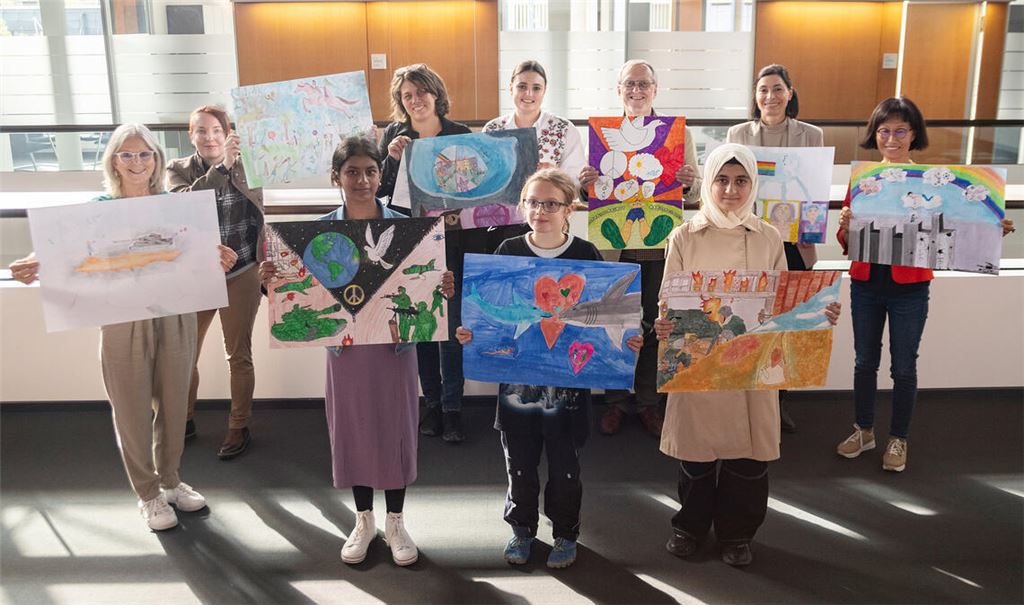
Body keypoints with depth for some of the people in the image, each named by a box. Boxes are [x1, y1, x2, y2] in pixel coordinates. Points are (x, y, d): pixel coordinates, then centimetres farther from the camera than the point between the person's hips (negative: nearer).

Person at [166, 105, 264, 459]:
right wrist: (222, 166, -30)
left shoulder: (244, 167, -1)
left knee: (239, 355, 7)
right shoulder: (178, 170, 0)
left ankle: (239, 428, 22)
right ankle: (184, 420, 30)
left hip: (240, 275, -1)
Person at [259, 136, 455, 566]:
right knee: (352, 429, 11)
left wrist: (443, 289, -22)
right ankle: (363, 520, 31)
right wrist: (271, 280, -17)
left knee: (395, 428, 8)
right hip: (345, 344, 1)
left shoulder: (403, 226, -4)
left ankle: (395, 522, 27)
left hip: (395, 342, -1)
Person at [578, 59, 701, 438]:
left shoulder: (679, 133, 5)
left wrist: (689, 183, -18)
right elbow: (589, 195, 5)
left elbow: (695, 195, 5)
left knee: (654, 327, 9)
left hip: (661, 247, 1)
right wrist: (584, 184, -18)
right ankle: (615, 402, 22)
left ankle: (649, 402, 24)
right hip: (615, 246, 0)